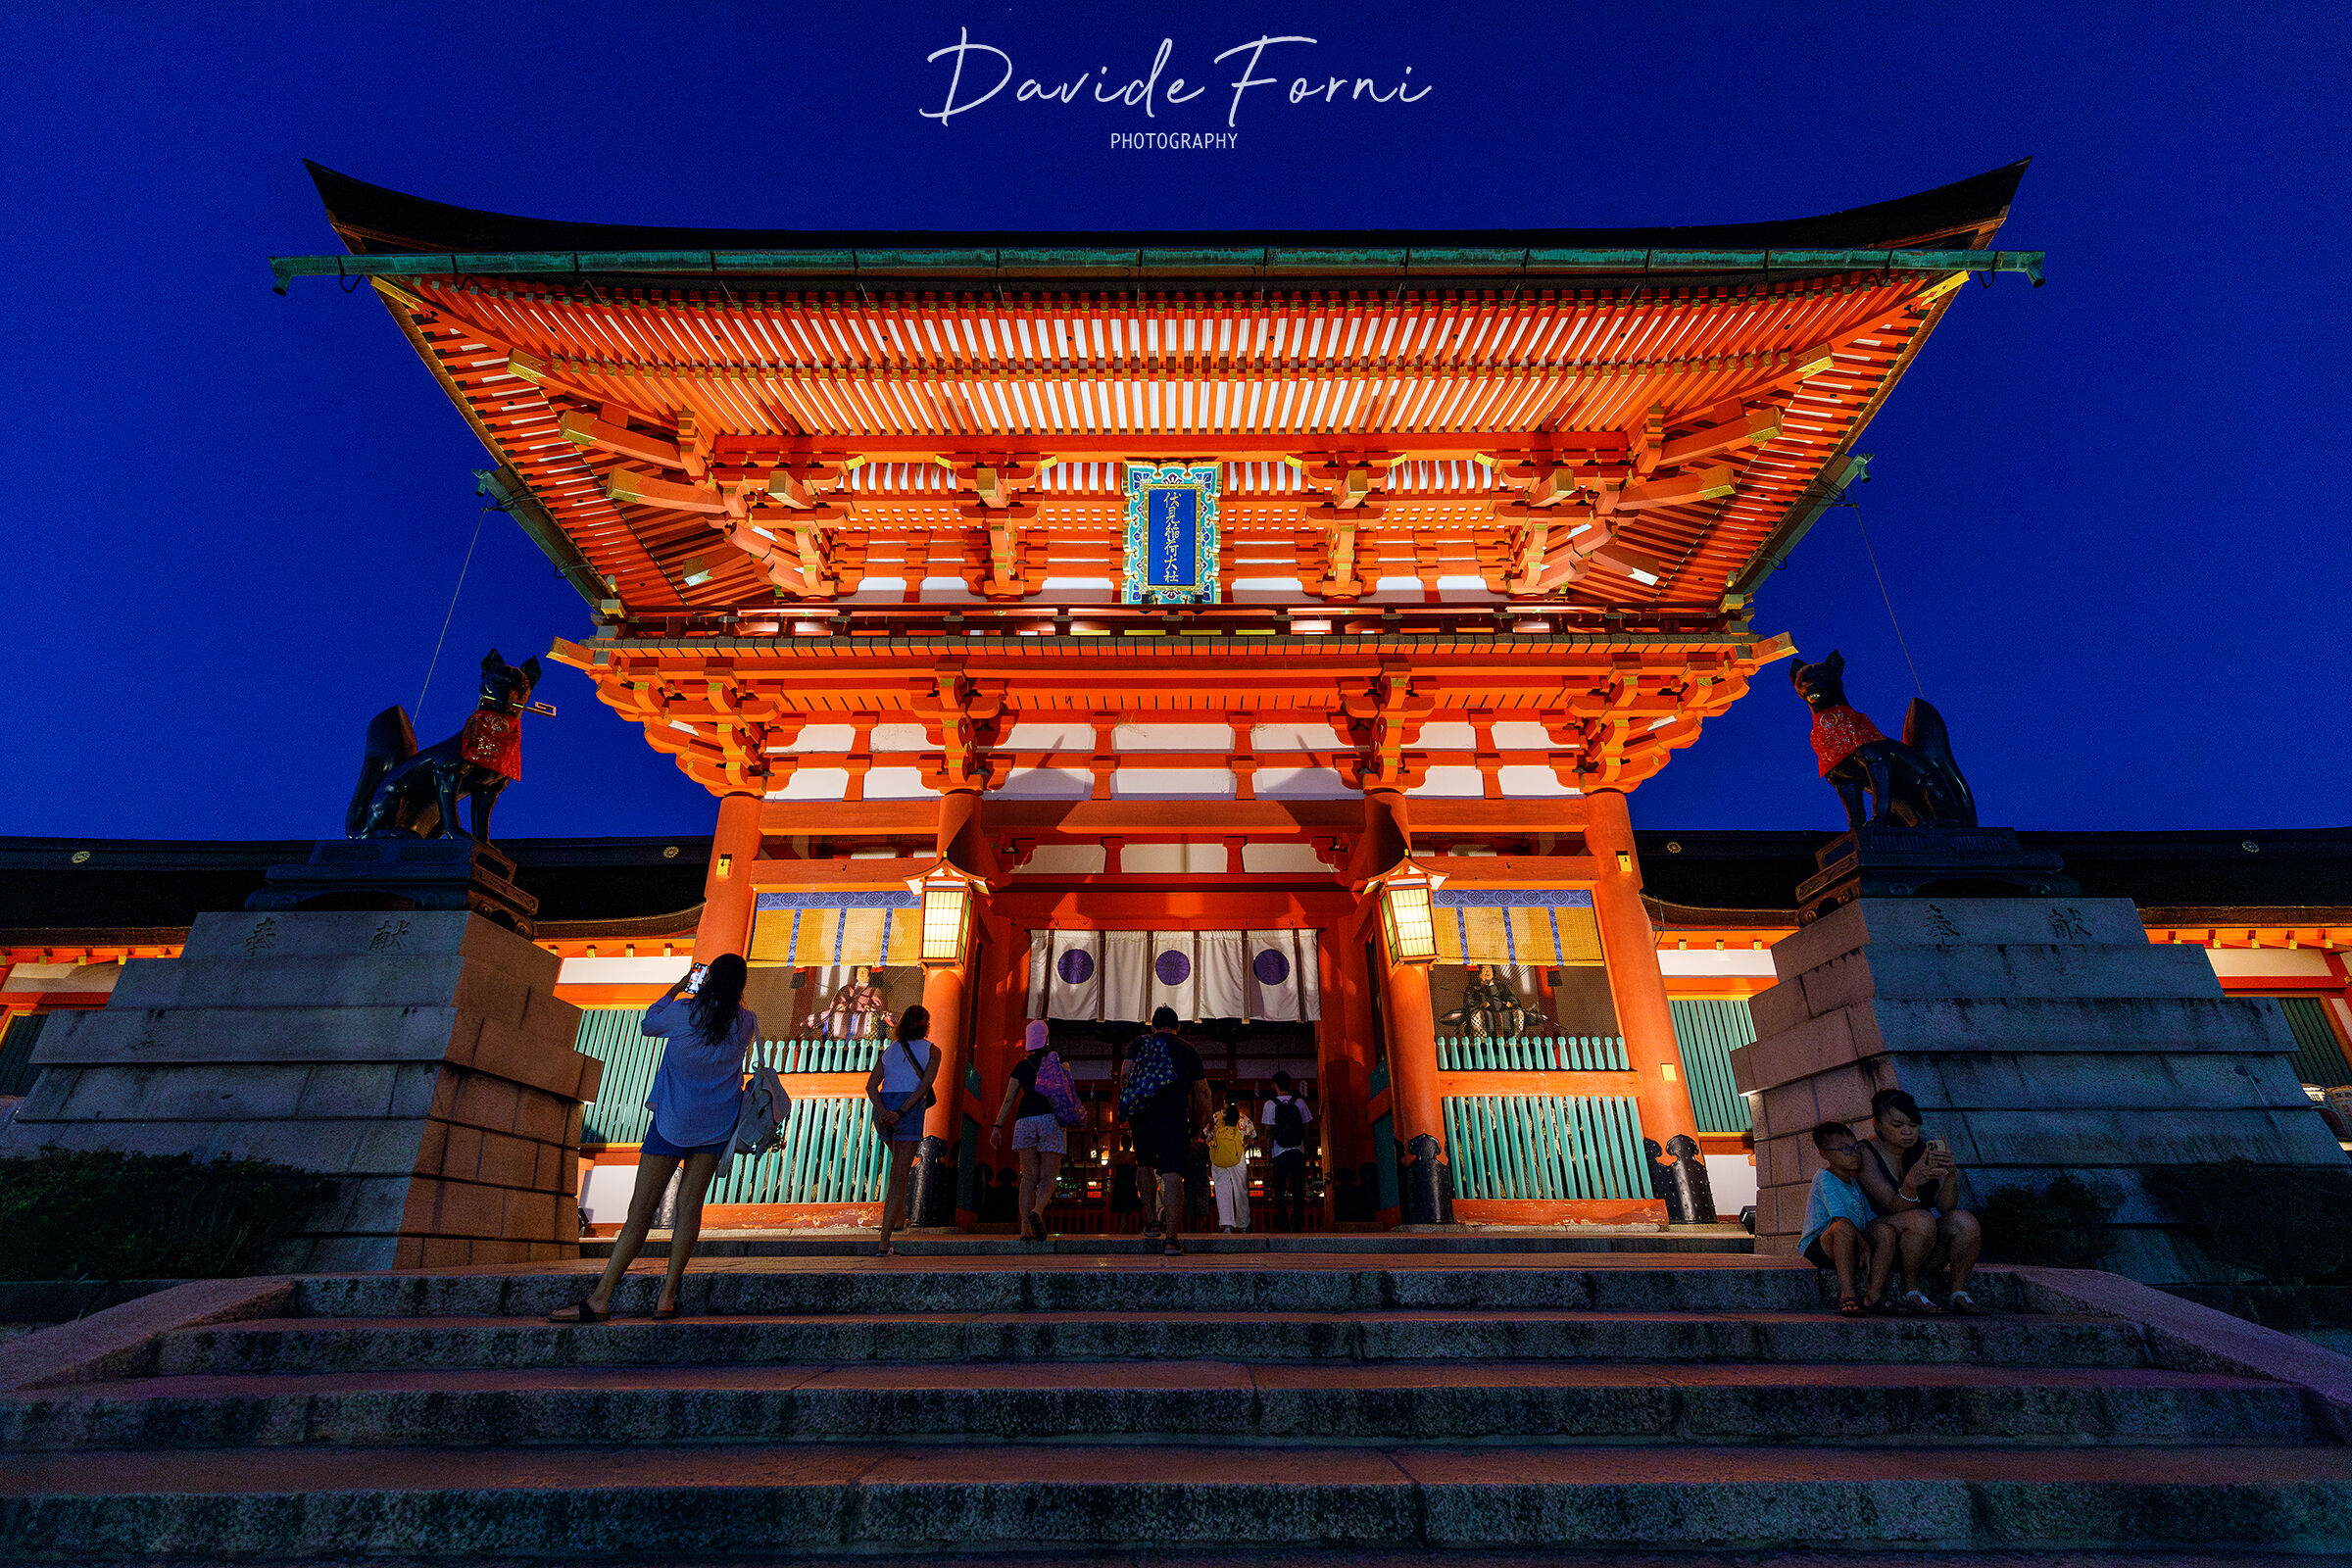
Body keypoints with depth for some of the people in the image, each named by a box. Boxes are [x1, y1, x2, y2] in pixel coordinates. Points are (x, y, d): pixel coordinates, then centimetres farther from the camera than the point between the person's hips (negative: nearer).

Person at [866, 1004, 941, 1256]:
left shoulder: (889, 1050, 17)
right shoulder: (932, 1050, 5)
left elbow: (871, 1085, 3)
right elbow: (924, 1086, -11)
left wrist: (884, 1111, -10)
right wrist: (900, 1113, -14)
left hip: (882, 1111, 5)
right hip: (910, 1112, -5)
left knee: (900, 1160, 33)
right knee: (898, 1176, -2)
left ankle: (899, 1212, 28)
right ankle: (884, 1243, -6)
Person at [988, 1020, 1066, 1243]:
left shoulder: (1021, 1066, 11)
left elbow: (1009, 1099, 6)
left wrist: (997, 1126, 7)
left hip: (1024, 1122, 3)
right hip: (1050, 1119, -3)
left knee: (1029, 1176, 5)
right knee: (1048, 1176, 0)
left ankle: (1025, 1228, -5)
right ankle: (1037, 1211, -28)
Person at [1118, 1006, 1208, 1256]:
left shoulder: (1140, 1043, 10)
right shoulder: (1188, 1051, 10)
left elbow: (1124, 1074, 1)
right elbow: (1203, 1091, 11)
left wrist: (1127, 1108, 11)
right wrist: (1204, 1120, 23)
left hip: (1143, 1115, 1)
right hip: (1175, 1117, -1)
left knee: (1144, 1165, 23)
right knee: (1173, 1174, -4)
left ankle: (1151, 1220, 19)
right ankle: (1171, 1237, -11)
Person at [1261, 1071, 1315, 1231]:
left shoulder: (1270, 1104, -5)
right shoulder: (1300, 1102, 1)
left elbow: (1269, 1131, -7)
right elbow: (1307, 1127, 5)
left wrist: (1268, 1152, -2)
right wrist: (1306, 1148, 15)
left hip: (1279, 1152, -1)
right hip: (1298, 1151, 1)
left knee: (1279, 1190, 11)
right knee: (1298, 1189, 5)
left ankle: (1284, 1222, 8)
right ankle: (1297, 1222, -2)